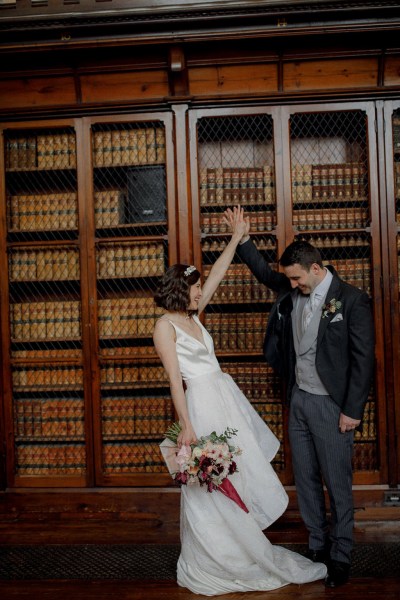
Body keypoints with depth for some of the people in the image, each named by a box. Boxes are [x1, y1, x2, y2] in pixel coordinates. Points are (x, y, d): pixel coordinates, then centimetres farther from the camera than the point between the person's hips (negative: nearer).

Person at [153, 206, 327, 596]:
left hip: (227, 397, 9)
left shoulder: (192, 316, 10)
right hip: (203, 403, -8)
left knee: (239, 475, 15)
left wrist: (237, 237, 15)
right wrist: (186, 426, -20)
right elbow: (175, 379, -16)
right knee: (212, 488, 3)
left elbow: (217, 274, 14)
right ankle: (213, 563, 19)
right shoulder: (165, 325, -11)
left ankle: (242, 550, 30)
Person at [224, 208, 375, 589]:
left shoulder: (351, 300, -12)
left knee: (337, 483, 5)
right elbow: (264, 272, 24)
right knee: (305, 479, 14)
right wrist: (242, 239, 13)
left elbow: (363, 359, -12)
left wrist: (352, 411, -12)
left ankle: (341, 556, 21)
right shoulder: (292, 292, 5)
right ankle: (317, 546, 30)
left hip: (331, 406, -6)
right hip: (298, 400, 6)